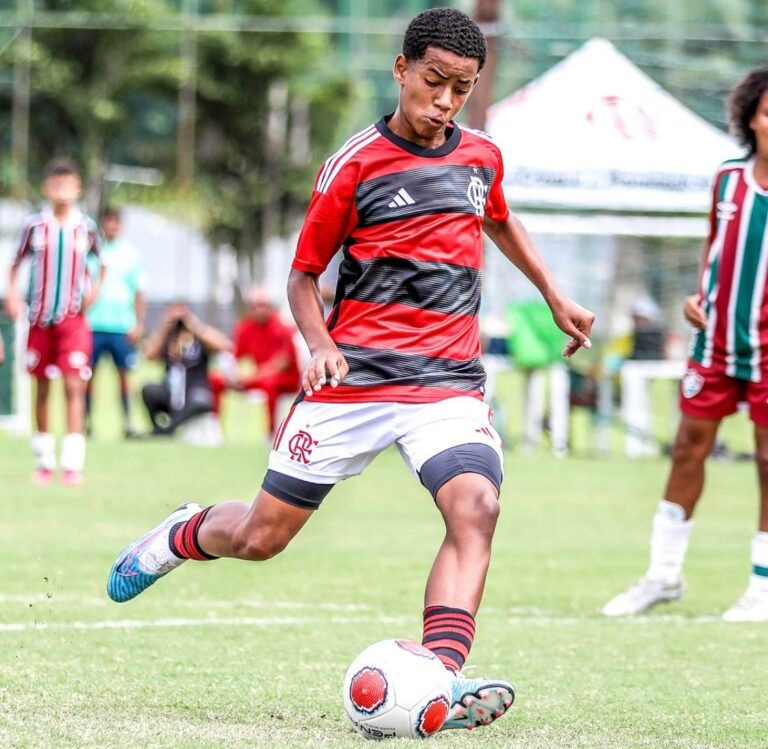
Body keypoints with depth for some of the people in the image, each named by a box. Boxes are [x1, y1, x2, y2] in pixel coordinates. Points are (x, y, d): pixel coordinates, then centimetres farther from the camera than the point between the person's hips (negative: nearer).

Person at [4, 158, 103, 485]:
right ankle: (44, 462, 17)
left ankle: (72, 464, -11)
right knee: (42, 389, 7)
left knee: (74, 386, -11)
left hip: (73, 319, -1)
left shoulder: (86, 227, 0)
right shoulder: (34, 225, 0)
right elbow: (17, 262, 9)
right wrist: (12, 294, -6)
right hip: (40, 319, 1)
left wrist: (96, 287, -2)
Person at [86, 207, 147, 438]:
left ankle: (127, 422, 4)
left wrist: (139, 323, -1)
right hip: (93, 324, 0)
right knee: (89, 373, -1)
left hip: (122, 326, 0)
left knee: (124, 375, 0)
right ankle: (86, 420, 6)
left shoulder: (130, 253, 6)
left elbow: (139, 293, 7)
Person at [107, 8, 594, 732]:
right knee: (261, 535, 4)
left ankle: (442, 678, -34)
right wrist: (319, 345, -15)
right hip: (354, 377, -3)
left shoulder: (481, 158, 8)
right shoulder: (355, 164, -6)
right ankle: (181, 536, 38)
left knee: (475, 506, -25)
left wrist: (556, 298, 32)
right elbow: (303, 273, 2)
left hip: (449, 382, 3)